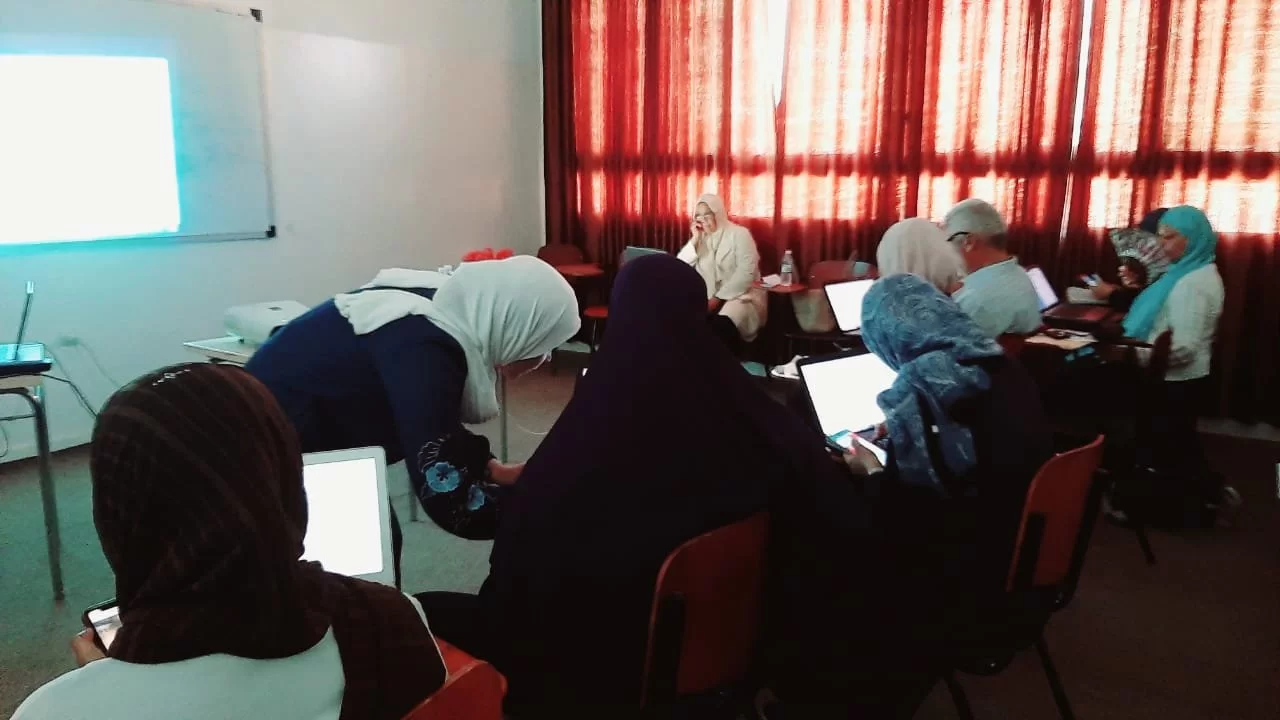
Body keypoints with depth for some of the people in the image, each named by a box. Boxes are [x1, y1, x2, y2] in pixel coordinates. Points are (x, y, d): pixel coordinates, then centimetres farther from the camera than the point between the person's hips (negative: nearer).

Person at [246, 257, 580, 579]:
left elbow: (437, 429, 5)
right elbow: (449, 503, -36)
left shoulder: (446, 309, -10)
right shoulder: (422, 350, -34)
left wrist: (496, 470, -6)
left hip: (318, 433, 8)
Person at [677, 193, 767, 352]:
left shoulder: (739, 234, -4)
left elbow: (747, 273, -16)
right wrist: (694, 240, -11)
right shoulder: (699, 237, 11)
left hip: (740, 294, -5)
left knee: (722, 324, -37)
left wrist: (718, 298, -20)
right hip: (708, 296, 5)